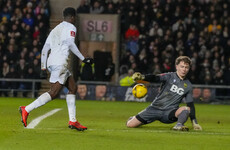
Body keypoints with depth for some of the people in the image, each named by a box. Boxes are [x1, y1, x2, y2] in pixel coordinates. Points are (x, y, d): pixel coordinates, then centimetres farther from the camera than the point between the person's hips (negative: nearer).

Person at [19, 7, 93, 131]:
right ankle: (26, 109, -24)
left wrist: (43, 68, 23)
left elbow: (45, 49, 22)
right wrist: (83, 58, -14)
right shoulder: (70, 27, 3)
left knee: (72, 87, 14)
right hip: (59, 63, -9)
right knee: (54, 92, -15)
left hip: (51, 63, 9)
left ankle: (72, 121, 8)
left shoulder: (55, 29, 26)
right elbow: (70, 43, -15)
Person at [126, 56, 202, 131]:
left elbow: (190, 104, 10)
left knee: (186, 109, -28)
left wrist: (194, 122, 2)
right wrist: (142, 77, -44)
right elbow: (155, 78, -22)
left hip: (169, 112, 1)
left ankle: (179, 126, -43)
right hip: (155, 108, -1)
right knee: (130, 124, -4)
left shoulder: (188, 86, 6)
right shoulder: (169, 76, -5)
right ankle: (134, 119, 28)